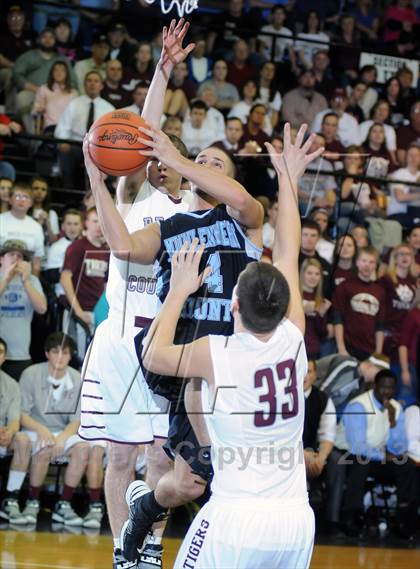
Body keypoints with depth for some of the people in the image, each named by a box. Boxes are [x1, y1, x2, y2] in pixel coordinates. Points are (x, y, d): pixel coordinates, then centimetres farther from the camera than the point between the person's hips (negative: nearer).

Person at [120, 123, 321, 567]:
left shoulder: (215, 354, -9)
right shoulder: (293, 340, -1)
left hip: (235, 521, -4)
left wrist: (178, 291, 20)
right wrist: (288, 180, 23)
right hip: (296, 519, 4)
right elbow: (288, 253, 12)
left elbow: (152, 356, 13)